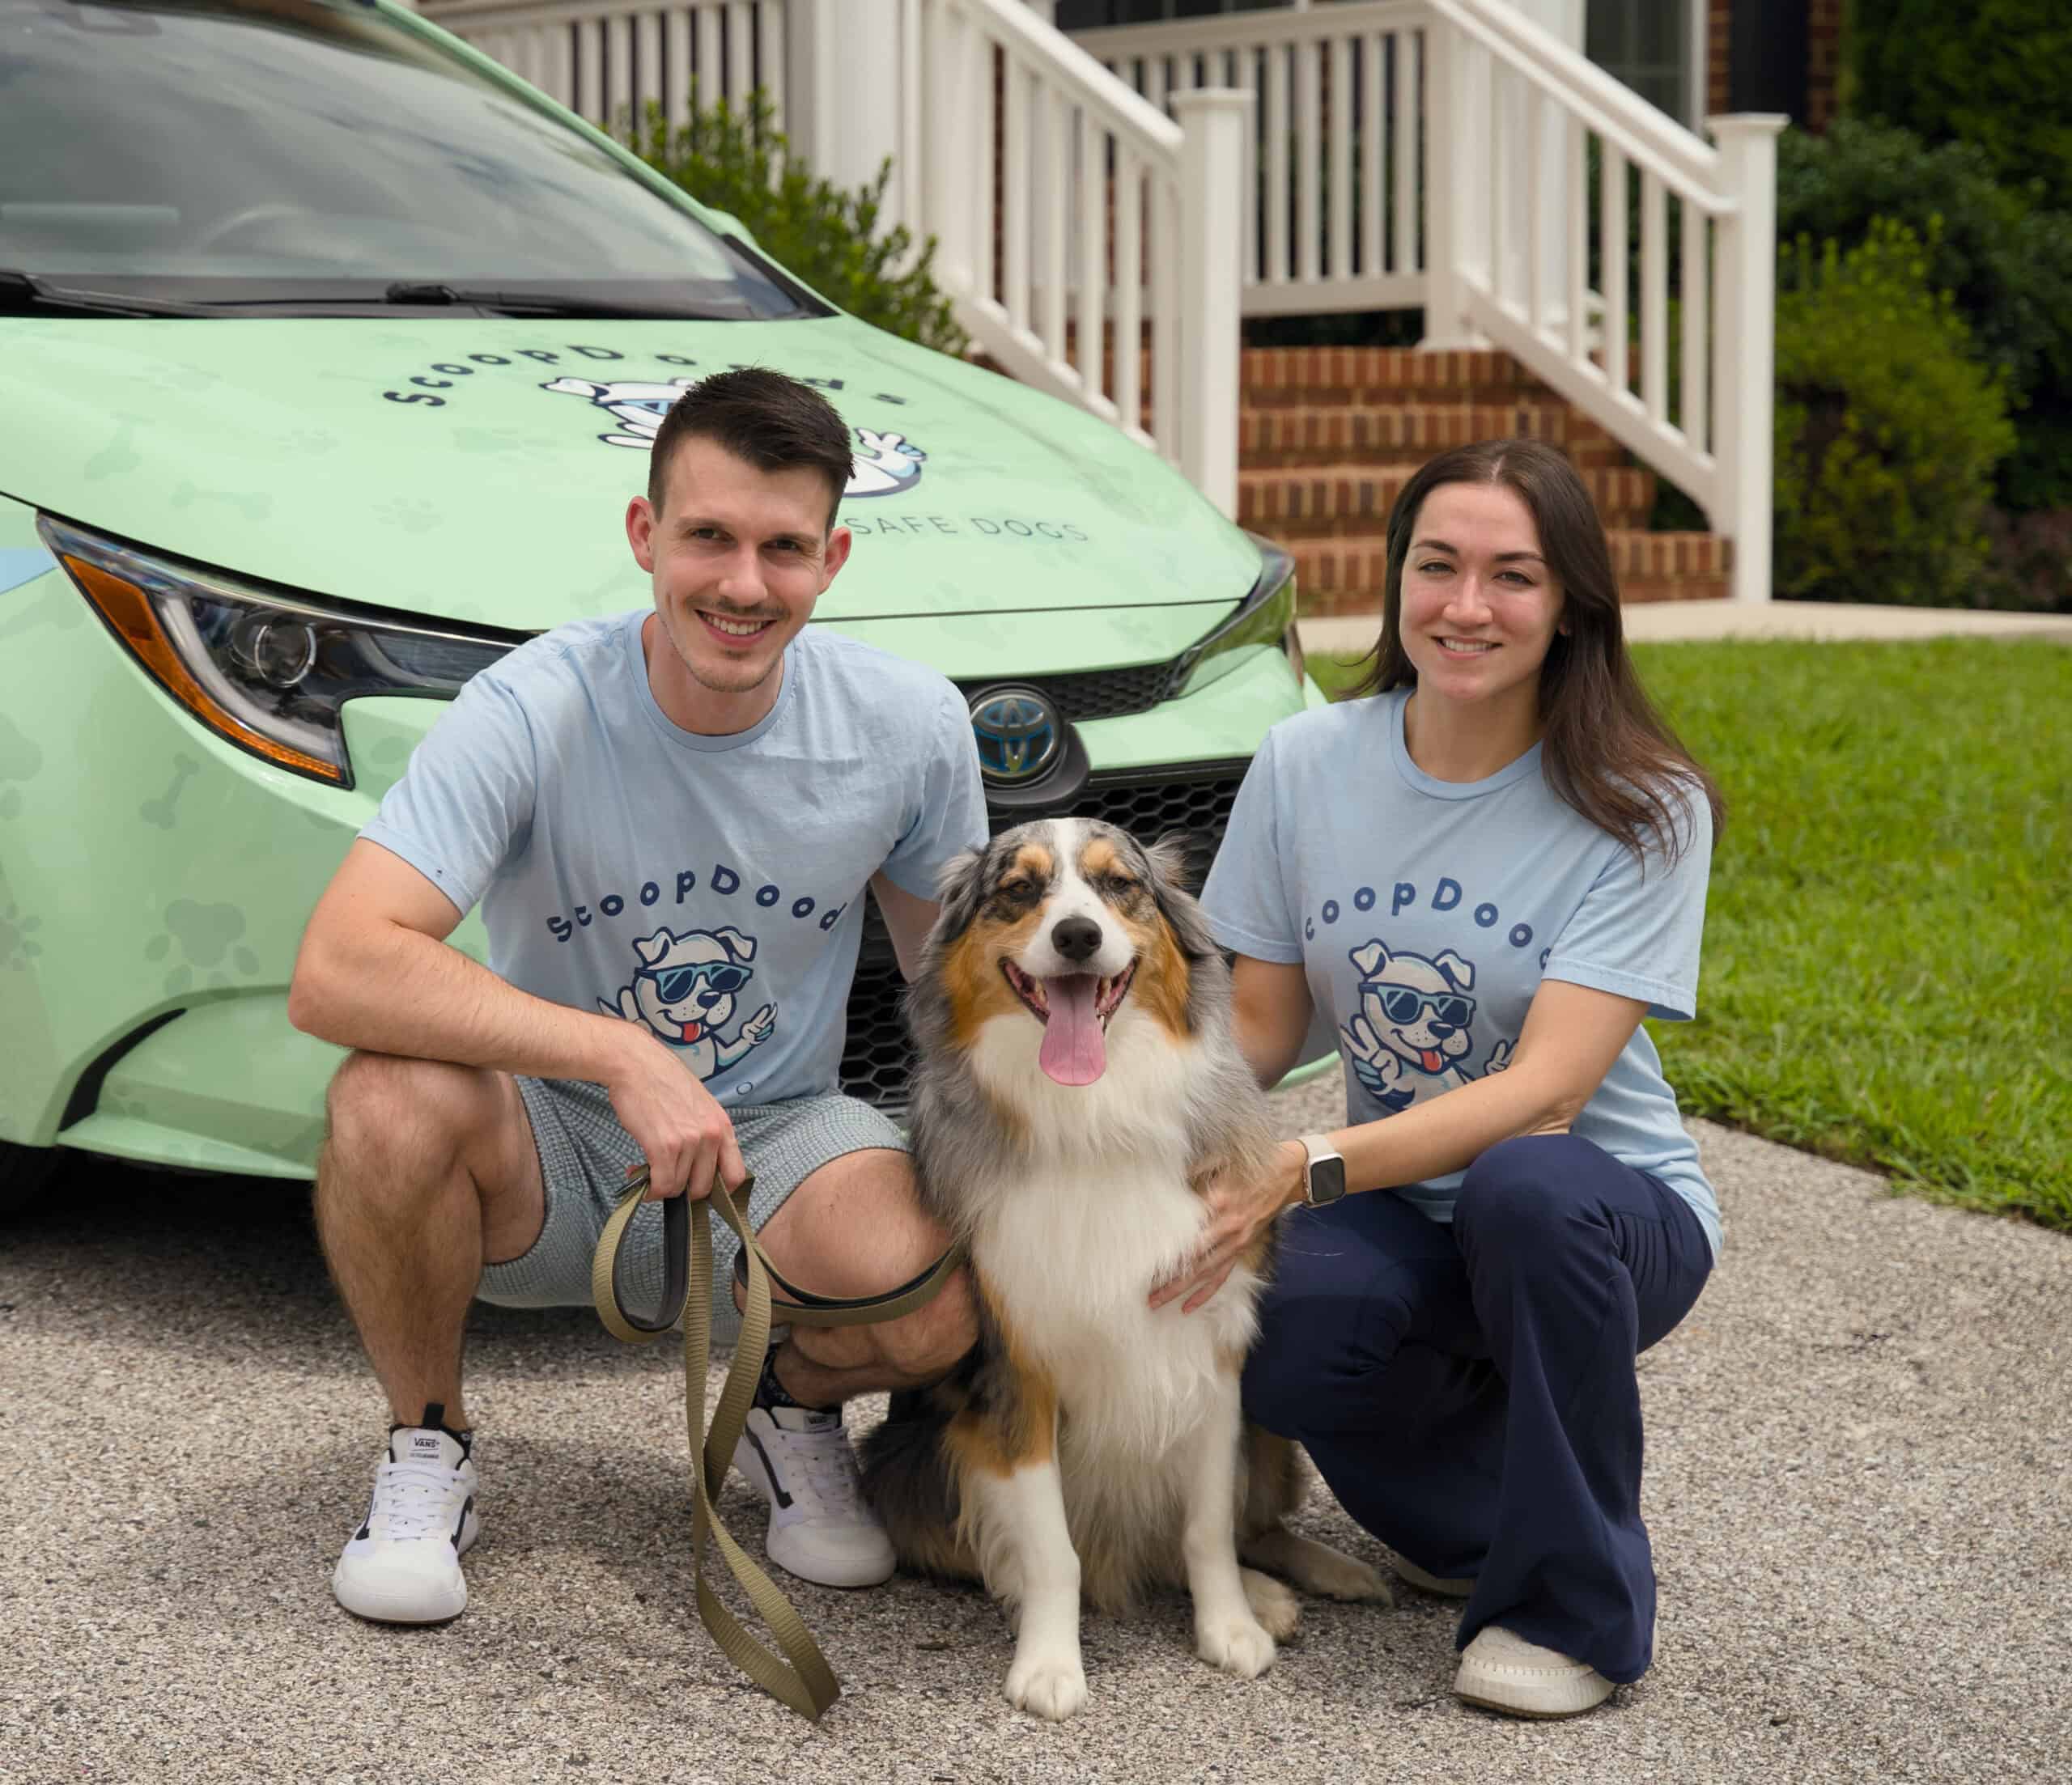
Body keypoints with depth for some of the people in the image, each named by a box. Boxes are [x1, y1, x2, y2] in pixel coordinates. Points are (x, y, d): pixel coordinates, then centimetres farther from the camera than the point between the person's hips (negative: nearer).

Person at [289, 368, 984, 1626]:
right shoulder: (535, 713, -21)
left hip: (771, 1141, 1)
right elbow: (336, 971, -33)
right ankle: (429, 1452, -5)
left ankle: (795, 1411, 10)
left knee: (935, 1308, -30)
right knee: (396, 1097, -35)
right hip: (549, 1152, -1)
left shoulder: (911, 725, -10)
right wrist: (623, 1057, -38)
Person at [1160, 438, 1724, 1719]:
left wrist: (1304, 1171, -34)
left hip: (1606, 1207, -2)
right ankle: (1477, 1516, 6)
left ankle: (1574, 1603, -15)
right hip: (1405, 1217, 3)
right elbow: (1261, 1024, 5)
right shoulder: (1307, 764, -2)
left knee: (1525, 1186, -39)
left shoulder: (1640, 808, -14)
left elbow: (1545, 1091, -23)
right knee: (1289, 1356, -32)